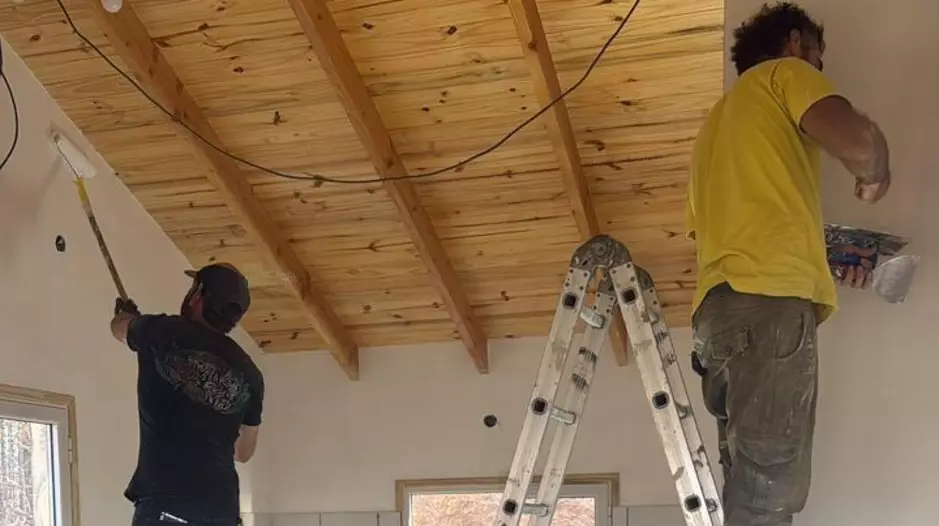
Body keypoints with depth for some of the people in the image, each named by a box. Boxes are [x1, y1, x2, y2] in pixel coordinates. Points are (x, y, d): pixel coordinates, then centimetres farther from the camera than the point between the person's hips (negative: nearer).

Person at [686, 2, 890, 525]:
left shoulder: (718, 120, 35)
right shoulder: (786, 72, 11)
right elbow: (856, 139, -10)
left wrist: (824, 260, 28)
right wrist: (875, 174, 12)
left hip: (721, 305, 8)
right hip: (769, 301, -8)